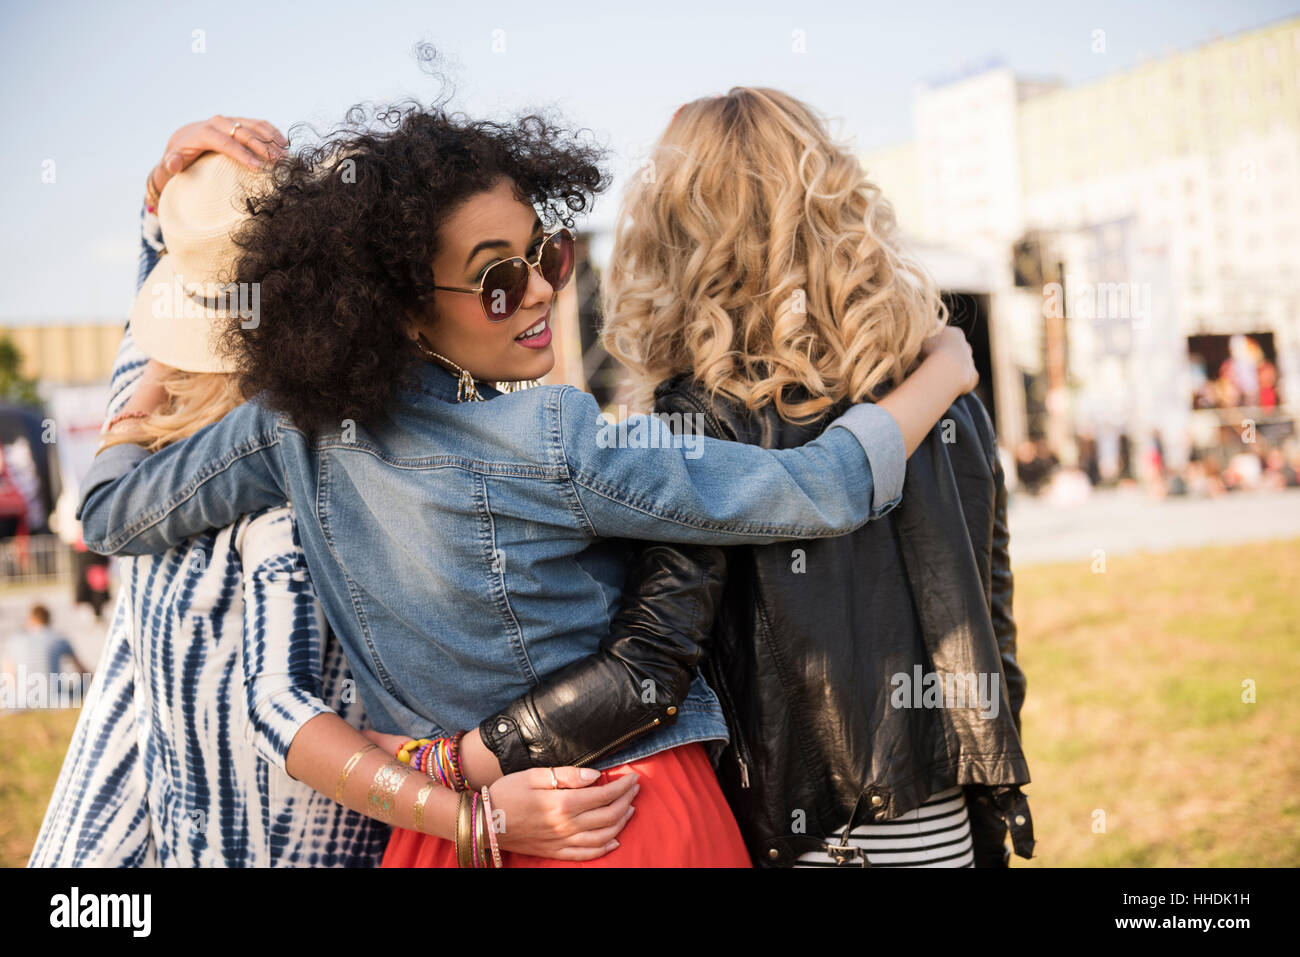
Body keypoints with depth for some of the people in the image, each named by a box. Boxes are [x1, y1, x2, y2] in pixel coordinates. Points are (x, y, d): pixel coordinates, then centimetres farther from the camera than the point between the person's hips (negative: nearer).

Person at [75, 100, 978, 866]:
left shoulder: (292, 421, -8)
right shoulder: (555, 445, -25)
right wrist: (946, 367, -4)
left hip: (439, 826, 5)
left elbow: (109, 511, 7)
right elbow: (826, 490, -21)